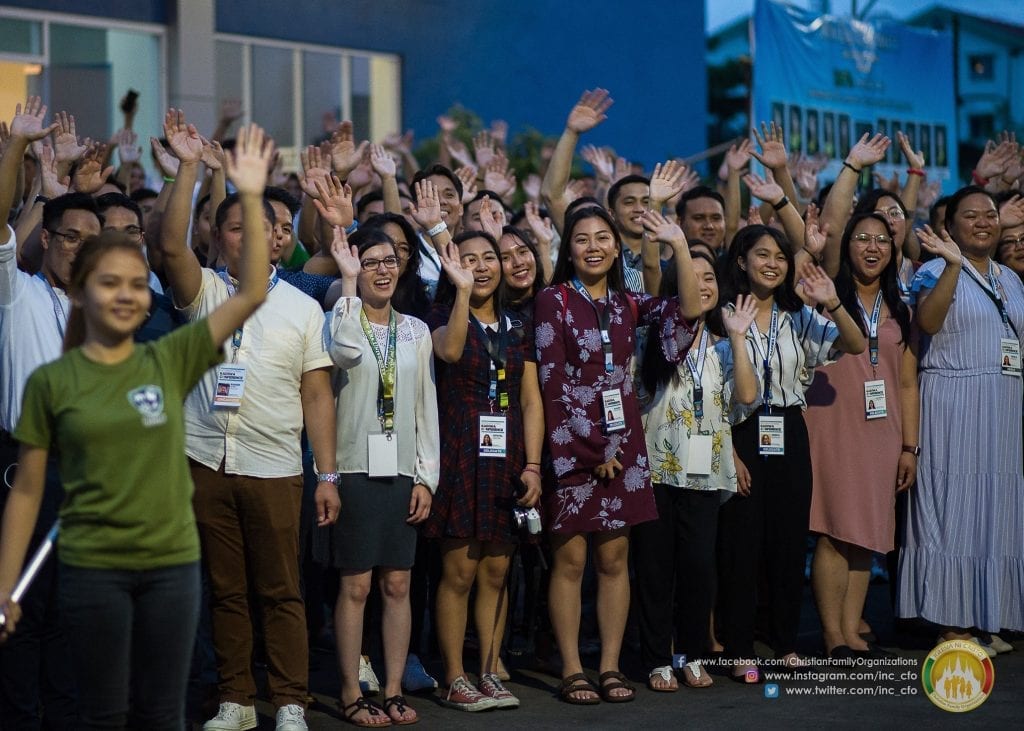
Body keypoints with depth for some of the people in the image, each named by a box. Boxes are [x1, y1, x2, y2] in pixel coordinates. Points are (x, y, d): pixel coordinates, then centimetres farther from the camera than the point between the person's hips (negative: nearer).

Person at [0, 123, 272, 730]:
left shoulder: (171, 360, 1)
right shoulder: (51, 382, -2)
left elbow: (252, 294, -5)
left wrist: (251, 200, -12)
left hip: (173, 564, 2)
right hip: (92, 568, -2)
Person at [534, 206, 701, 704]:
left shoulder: (626, 304, 11)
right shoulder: (554, 300, -3)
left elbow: (688, 312, -5)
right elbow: (553, 383, -8)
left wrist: (679, 245, -10)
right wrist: (592, 447, -10)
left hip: (622, 443, 4)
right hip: (573, 446, -4)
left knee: (615, 558, 6)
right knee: (570, 559, -1)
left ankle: (610, 667, 12)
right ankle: (572, 671, 5)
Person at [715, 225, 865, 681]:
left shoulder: (797, 317, 9)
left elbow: (855, 347, -1)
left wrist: (833, 304, -17)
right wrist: (728, 451, -14)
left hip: (789, 437, 5)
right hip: (741, 435, -5)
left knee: (790, 540, 8)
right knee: (741, 542, -1)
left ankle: (787, 644, 19)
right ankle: (739, 649, 6)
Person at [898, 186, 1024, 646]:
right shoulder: (937, 271, -3)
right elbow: (928, 320, -22)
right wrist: (953, 265, -30)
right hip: (954, 407, -7)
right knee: (954, 509, -5)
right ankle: (953, 625, -1)